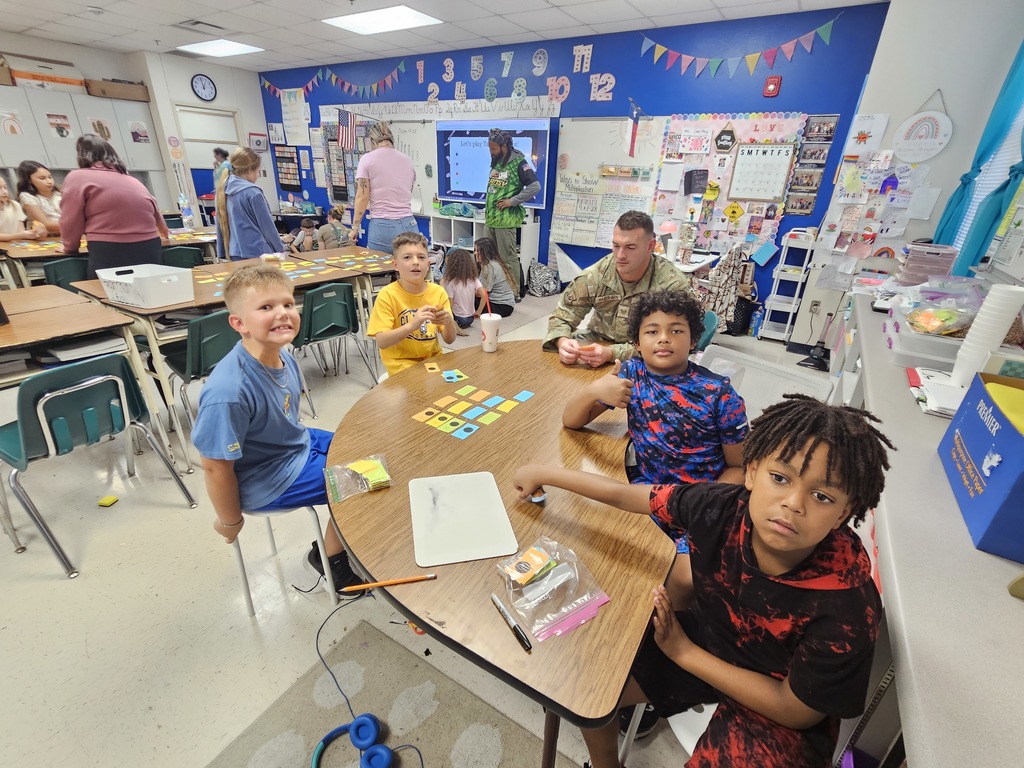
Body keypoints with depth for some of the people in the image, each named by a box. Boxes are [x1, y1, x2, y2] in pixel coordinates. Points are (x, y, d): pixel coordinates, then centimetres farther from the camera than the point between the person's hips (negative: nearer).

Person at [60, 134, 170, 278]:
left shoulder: (77, 177, 6)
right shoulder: (131, 179, 24)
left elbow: (71, 223, 4)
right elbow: (153, 209, 44)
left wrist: (70, 248, 23)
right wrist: (162, 229, 65)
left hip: (111, 254, -5)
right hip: (149, 250, 5)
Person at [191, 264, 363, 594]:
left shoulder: (283, 358, -10)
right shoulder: (227, 391, -35)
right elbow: (215, 467, -23)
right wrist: (230, 521, -10)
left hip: (298, 443, 8)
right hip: (267, 479, -8)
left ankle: (337, 538, 36)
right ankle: (331, 558, 21)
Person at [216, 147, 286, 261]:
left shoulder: (223, 191, 8)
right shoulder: (253, 192, -14)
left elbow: (220, 225, 12)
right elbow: (267, 225, -9)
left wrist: (223, 253, 18)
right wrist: (281, 249, 3)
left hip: (234, 253, 8)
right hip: (256, 254, -7)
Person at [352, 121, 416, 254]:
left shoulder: (367, 159, 2)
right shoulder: (408, 161, 14)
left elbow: (362, 198, -2)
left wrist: (355, 227, 5)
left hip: (383, 225, -4)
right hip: (409, 225, 4)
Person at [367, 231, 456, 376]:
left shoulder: (438, 292, -2)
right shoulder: (387, 295, -11)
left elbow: (449, 340, -1)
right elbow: (381, 342, -19)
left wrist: (449, 322, -22)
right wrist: (411, 325, -34)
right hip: (402, 364, -4)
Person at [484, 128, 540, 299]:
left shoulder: (518, 162, -9)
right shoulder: (496, 162, 14)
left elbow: (535, 186, -17)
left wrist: (512, 201, -17)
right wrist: (487, 209, 17)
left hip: (505, 219, -8)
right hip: (490, 218, 9)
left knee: (508, 258, -4)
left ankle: (514, 293, 6)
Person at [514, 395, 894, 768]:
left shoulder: (846, 604, -33)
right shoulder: (720, 508, -28)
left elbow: (798, 711, -19)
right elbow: (623, 494, -14)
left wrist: (683, 652, -20)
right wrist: (545, 474, -4)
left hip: (777, 710, -2)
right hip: (707, 636, 3)